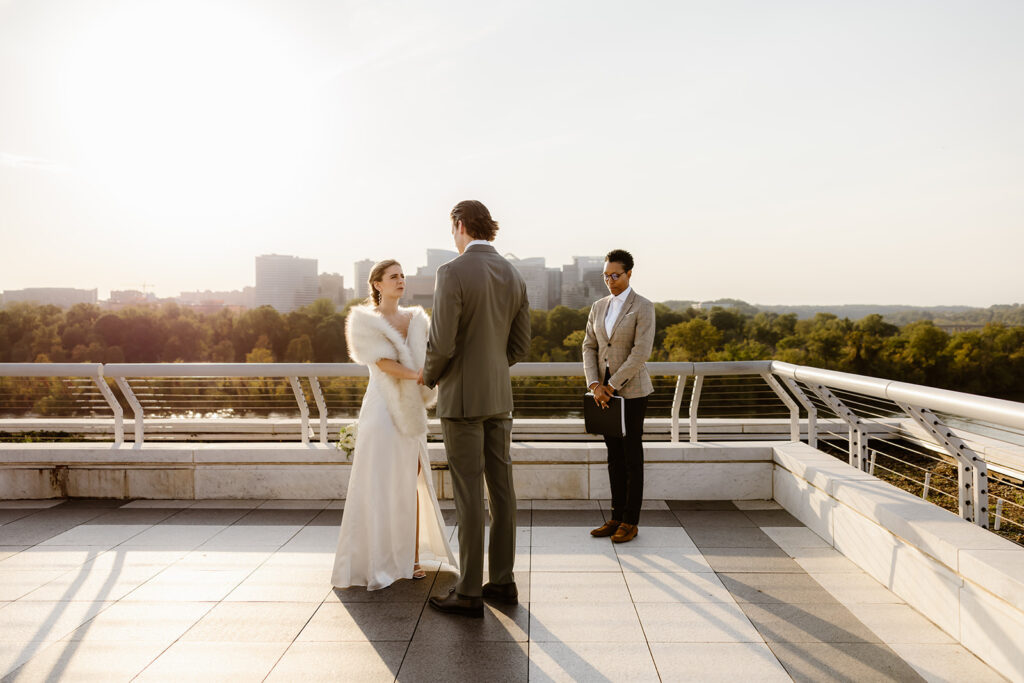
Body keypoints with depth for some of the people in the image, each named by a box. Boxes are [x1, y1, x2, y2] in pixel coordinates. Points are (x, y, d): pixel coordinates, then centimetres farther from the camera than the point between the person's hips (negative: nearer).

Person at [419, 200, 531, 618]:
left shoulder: (452, 273, -14)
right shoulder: (514, 277, 9)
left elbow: (441, 344, -19)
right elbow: (520, 347, 10)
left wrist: (429, 375, 3)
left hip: (462, 396, -7)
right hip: (499, 396, 7)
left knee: (469, 494, -2)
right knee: (501, 489, 11)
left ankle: (469, 593, 8)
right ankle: (502, 581, 21)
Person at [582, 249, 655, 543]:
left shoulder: (643, 308, -8)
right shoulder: (598, 307, 10)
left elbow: (641, 352, -16)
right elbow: (589, 347, 7)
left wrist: (612, 385, -17)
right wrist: (595, 385, -7)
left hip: (631, 391, -5)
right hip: (606, 391, 6)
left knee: (632, 457, 2)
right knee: (614, 456, 10)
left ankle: (631, 522, 11)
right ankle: (616, 517, 19)